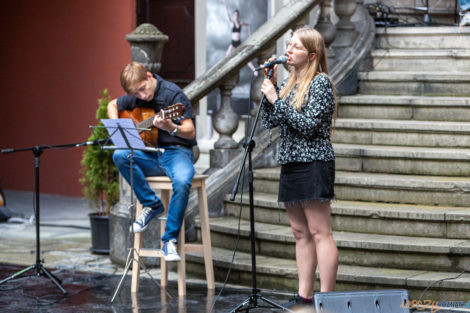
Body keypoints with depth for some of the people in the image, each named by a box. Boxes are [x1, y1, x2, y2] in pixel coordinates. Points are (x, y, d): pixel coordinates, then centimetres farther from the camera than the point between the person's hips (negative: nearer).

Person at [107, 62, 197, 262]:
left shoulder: (173, 93, -10)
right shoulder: (136, 98, 8)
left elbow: (190, 132, -14)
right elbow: (112, 105, 28)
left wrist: (171, 128, -36)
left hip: (177, 151, -5)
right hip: (150, 155, 5)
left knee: (182, 181, -38)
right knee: (119, 156, -25)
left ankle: (170, 240, -27)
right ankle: (152, 205, -15)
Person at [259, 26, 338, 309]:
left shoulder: (321, 82, -8)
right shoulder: (289, 83, 16)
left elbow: (308, 125, -16)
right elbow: (269, 122, 13)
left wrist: (277, 99, -14)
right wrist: (270, 86, 5)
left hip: (313, 163, -8)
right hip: (290, 164, 8)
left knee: (319, 232, -9)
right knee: (300, 233, 9)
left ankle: (327, 299, -9)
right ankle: (304, 296, 12)